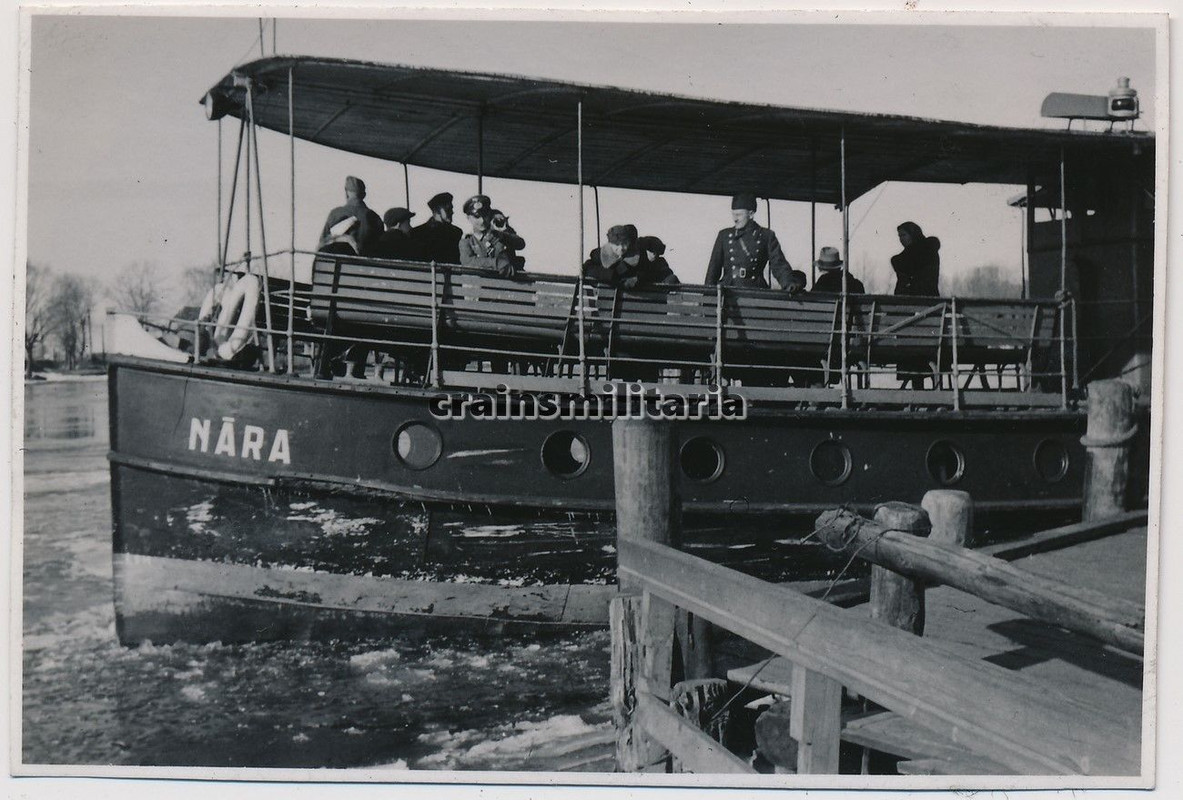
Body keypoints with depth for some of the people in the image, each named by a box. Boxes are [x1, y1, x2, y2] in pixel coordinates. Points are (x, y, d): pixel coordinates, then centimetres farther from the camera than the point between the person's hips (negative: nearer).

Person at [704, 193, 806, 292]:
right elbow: (714, 267, 13)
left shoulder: (766, 236, 8)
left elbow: (779, 265, 3)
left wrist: (790, 284, -15)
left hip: (755, 293, -1)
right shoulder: (724, 235, 15)